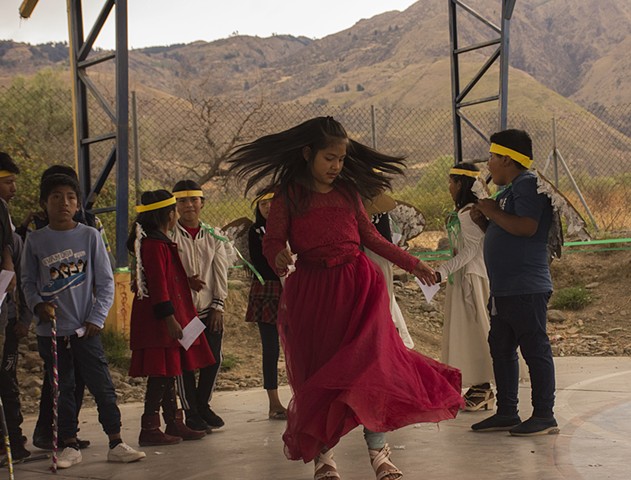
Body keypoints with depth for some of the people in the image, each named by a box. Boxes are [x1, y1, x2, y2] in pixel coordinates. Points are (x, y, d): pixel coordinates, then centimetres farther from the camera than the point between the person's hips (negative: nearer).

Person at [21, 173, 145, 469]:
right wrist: (38, 305, -9)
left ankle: (116, 444, 8)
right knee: (62, 390, 8)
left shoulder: (90, 236, -1)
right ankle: (70, 447, 18)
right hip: (50, 331, 1)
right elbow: (28, 282, 10)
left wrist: (96, 318, -7)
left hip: (85, 329, -1)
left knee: (103, 387, -1)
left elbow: (106, 282, 1)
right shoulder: (35, 240, 2)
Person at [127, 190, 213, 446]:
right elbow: (158, 285, -20)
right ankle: (150, 428, -4)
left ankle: (174, 424, 19)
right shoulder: (155, 245, -15)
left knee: (169, 372, 13)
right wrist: (170, 318, -22)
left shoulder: (160, 242, 17)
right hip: (159, 320, -11)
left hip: (166, 319, 11)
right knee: (161, 372, -8)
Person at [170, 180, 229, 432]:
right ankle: (191, 414, 13)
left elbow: (221, 273, 7)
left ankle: (203, 405, 27)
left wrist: (218, 305, 0)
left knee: (213, 359, 7)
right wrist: (184, 281, -22)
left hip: (210, 309, 4)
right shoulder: (169, 236, -3)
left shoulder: (213, 236, 8)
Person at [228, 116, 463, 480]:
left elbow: (372, 237, 18)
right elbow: (273, 241, -3)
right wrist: (280, 257, -27)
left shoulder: (348, 191, 11)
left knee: (370, 364, -9)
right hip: (312, 290, -2)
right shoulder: (289, 195, 1)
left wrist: (413, 264, 19)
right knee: (316, 372, 3)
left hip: (358, 285, 2)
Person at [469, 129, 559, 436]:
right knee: (501, 348, 13)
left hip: (526, 289, -11)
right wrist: (484, 219, 9)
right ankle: (506, 413, 20)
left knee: (535, 350, -4)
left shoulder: (528, 183, -11)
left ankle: (544, 416, 2)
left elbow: (526, 226, -25)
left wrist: (492, 211, -13)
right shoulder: (510, 189, 19)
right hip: (504, 289, 11)